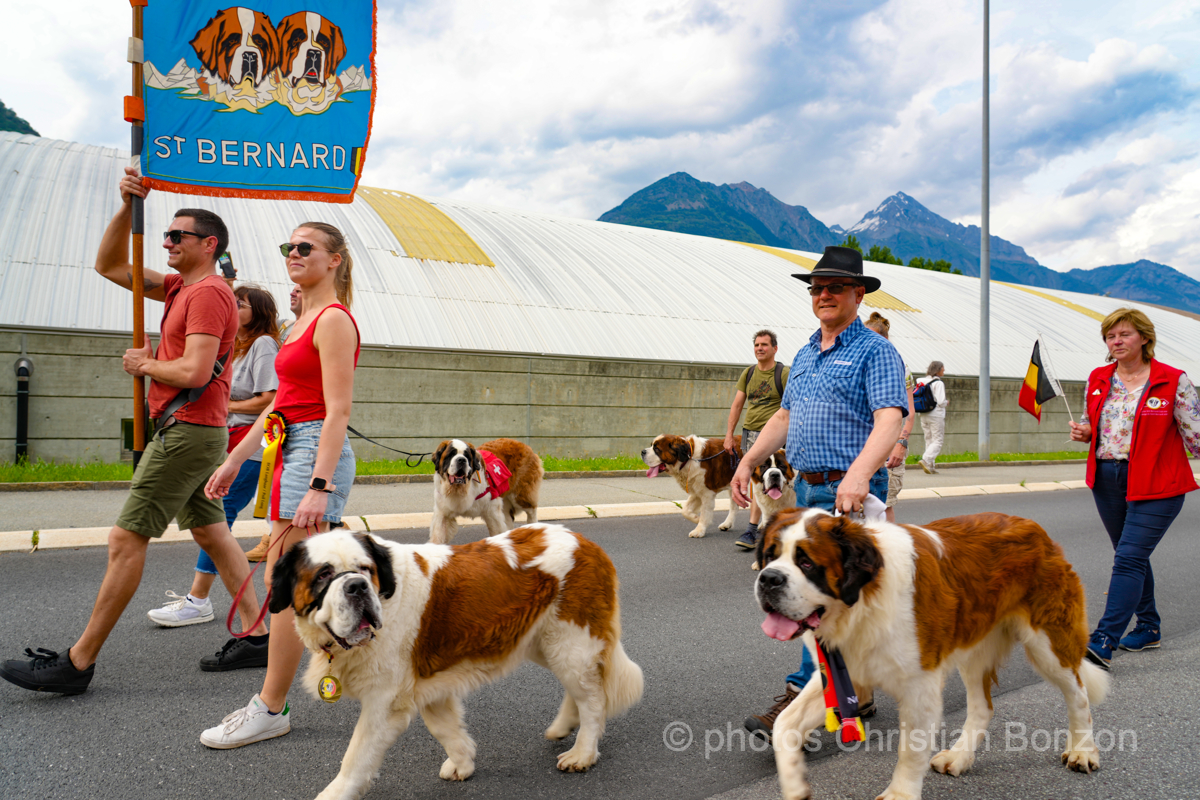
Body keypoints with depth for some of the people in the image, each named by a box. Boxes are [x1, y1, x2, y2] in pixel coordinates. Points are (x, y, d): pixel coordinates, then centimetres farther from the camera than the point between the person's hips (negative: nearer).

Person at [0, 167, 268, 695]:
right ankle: (255, 635, 15)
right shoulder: (180, 287, 17)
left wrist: (145, 364, -7)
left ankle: (78, 662, -1)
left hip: (187, 430, -10)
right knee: (211, 533, 11)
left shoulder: (208, 293, -14)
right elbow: (109, 265, 20)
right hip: (191, 433, 10)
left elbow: (195, 372, -24)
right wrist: (128, 207, 9)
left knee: (126, 540, -7)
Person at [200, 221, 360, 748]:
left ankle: (270, 710, 6)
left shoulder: (334, 320, -11)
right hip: (290, 450, 10)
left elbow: (338, 412, -18)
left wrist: (319, 487, -24)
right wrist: (234, 460, 20)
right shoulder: (302, 322, 19)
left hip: (317, 452, -10)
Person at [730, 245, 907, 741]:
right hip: (807, 488, 8)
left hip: (849, 493, -8)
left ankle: (799, 699, -7)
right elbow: (785, 416, 25)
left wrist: (858, 474, -35)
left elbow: (890, 418, -20)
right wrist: (748, 461, 16)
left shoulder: (875, 351, -7)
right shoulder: (806, 354, 18)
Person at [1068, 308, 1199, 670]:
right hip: (1107, 480, 6)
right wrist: (1083, 431, 0)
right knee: (1132, 556, 17)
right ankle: (1149, 627, 34)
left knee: (1129, 558, -13)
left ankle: (1103, 643, -16)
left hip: (1155, 485, -6)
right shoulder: (1098, 379, 7)